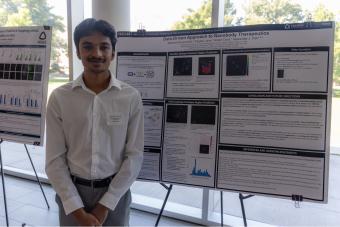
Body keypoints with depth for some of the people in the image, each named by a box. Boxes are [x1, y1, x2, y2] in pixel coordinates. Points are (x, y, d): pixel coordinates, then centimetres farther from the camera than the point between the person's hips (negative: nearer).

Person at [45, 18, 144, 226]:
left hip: (114, 193, 0)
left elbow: (135, 155, -8)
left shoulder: (131, 97, -9)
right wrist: (77, 209, -10)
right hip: (72, 192, 1)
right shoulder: (59, 98, -6)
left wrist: (105, 205, -10)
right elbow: (55, 159, -4)